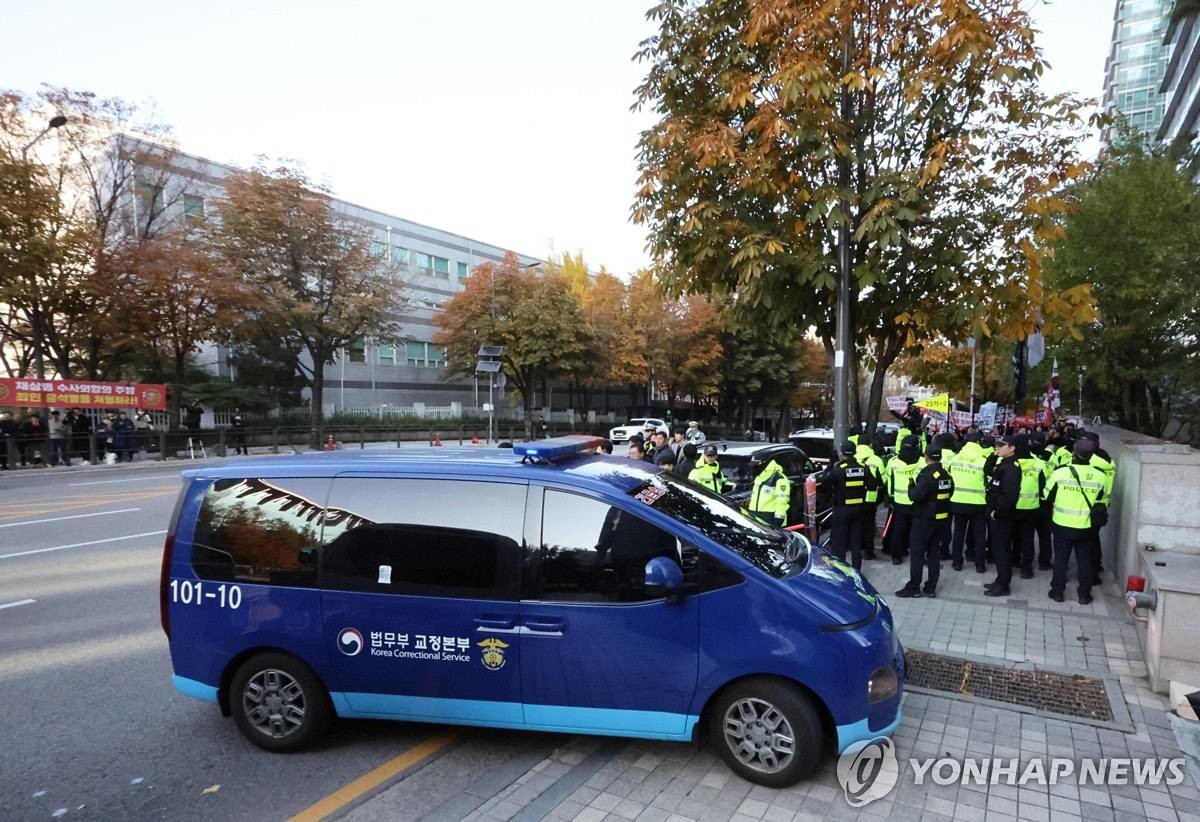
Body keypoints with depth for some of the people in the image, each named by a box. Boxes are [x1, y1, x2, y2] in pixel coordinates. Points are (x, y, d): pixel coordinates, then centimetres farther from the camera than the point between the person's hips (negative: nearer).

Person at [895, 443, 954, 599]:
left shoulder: (927, 475, -20)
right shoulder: (947, 475, 4)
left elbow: (916, 495, -27)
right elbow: (949, 494, 14)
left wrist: (911, 488, -9)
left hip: (924, 519, -7)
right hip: (941, 519, 7)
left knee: (917, 553, 1)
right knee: (934, 553, 12)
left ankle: (913, 588, 5)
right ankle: (931, 588, 18)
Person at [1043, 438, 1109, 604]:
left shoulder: (1060, 472, -14)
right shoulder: (1099, 476, -9)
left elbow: (1047, 496, -2)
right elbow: (1102, 501, 4)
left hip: (1062, 524, -1)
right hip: (1086, 526, 1)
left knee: (1060, 559, 12)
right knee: (1084, 560, 14)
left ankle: (1057, 591, 19)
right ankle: (1084, 594, 22)